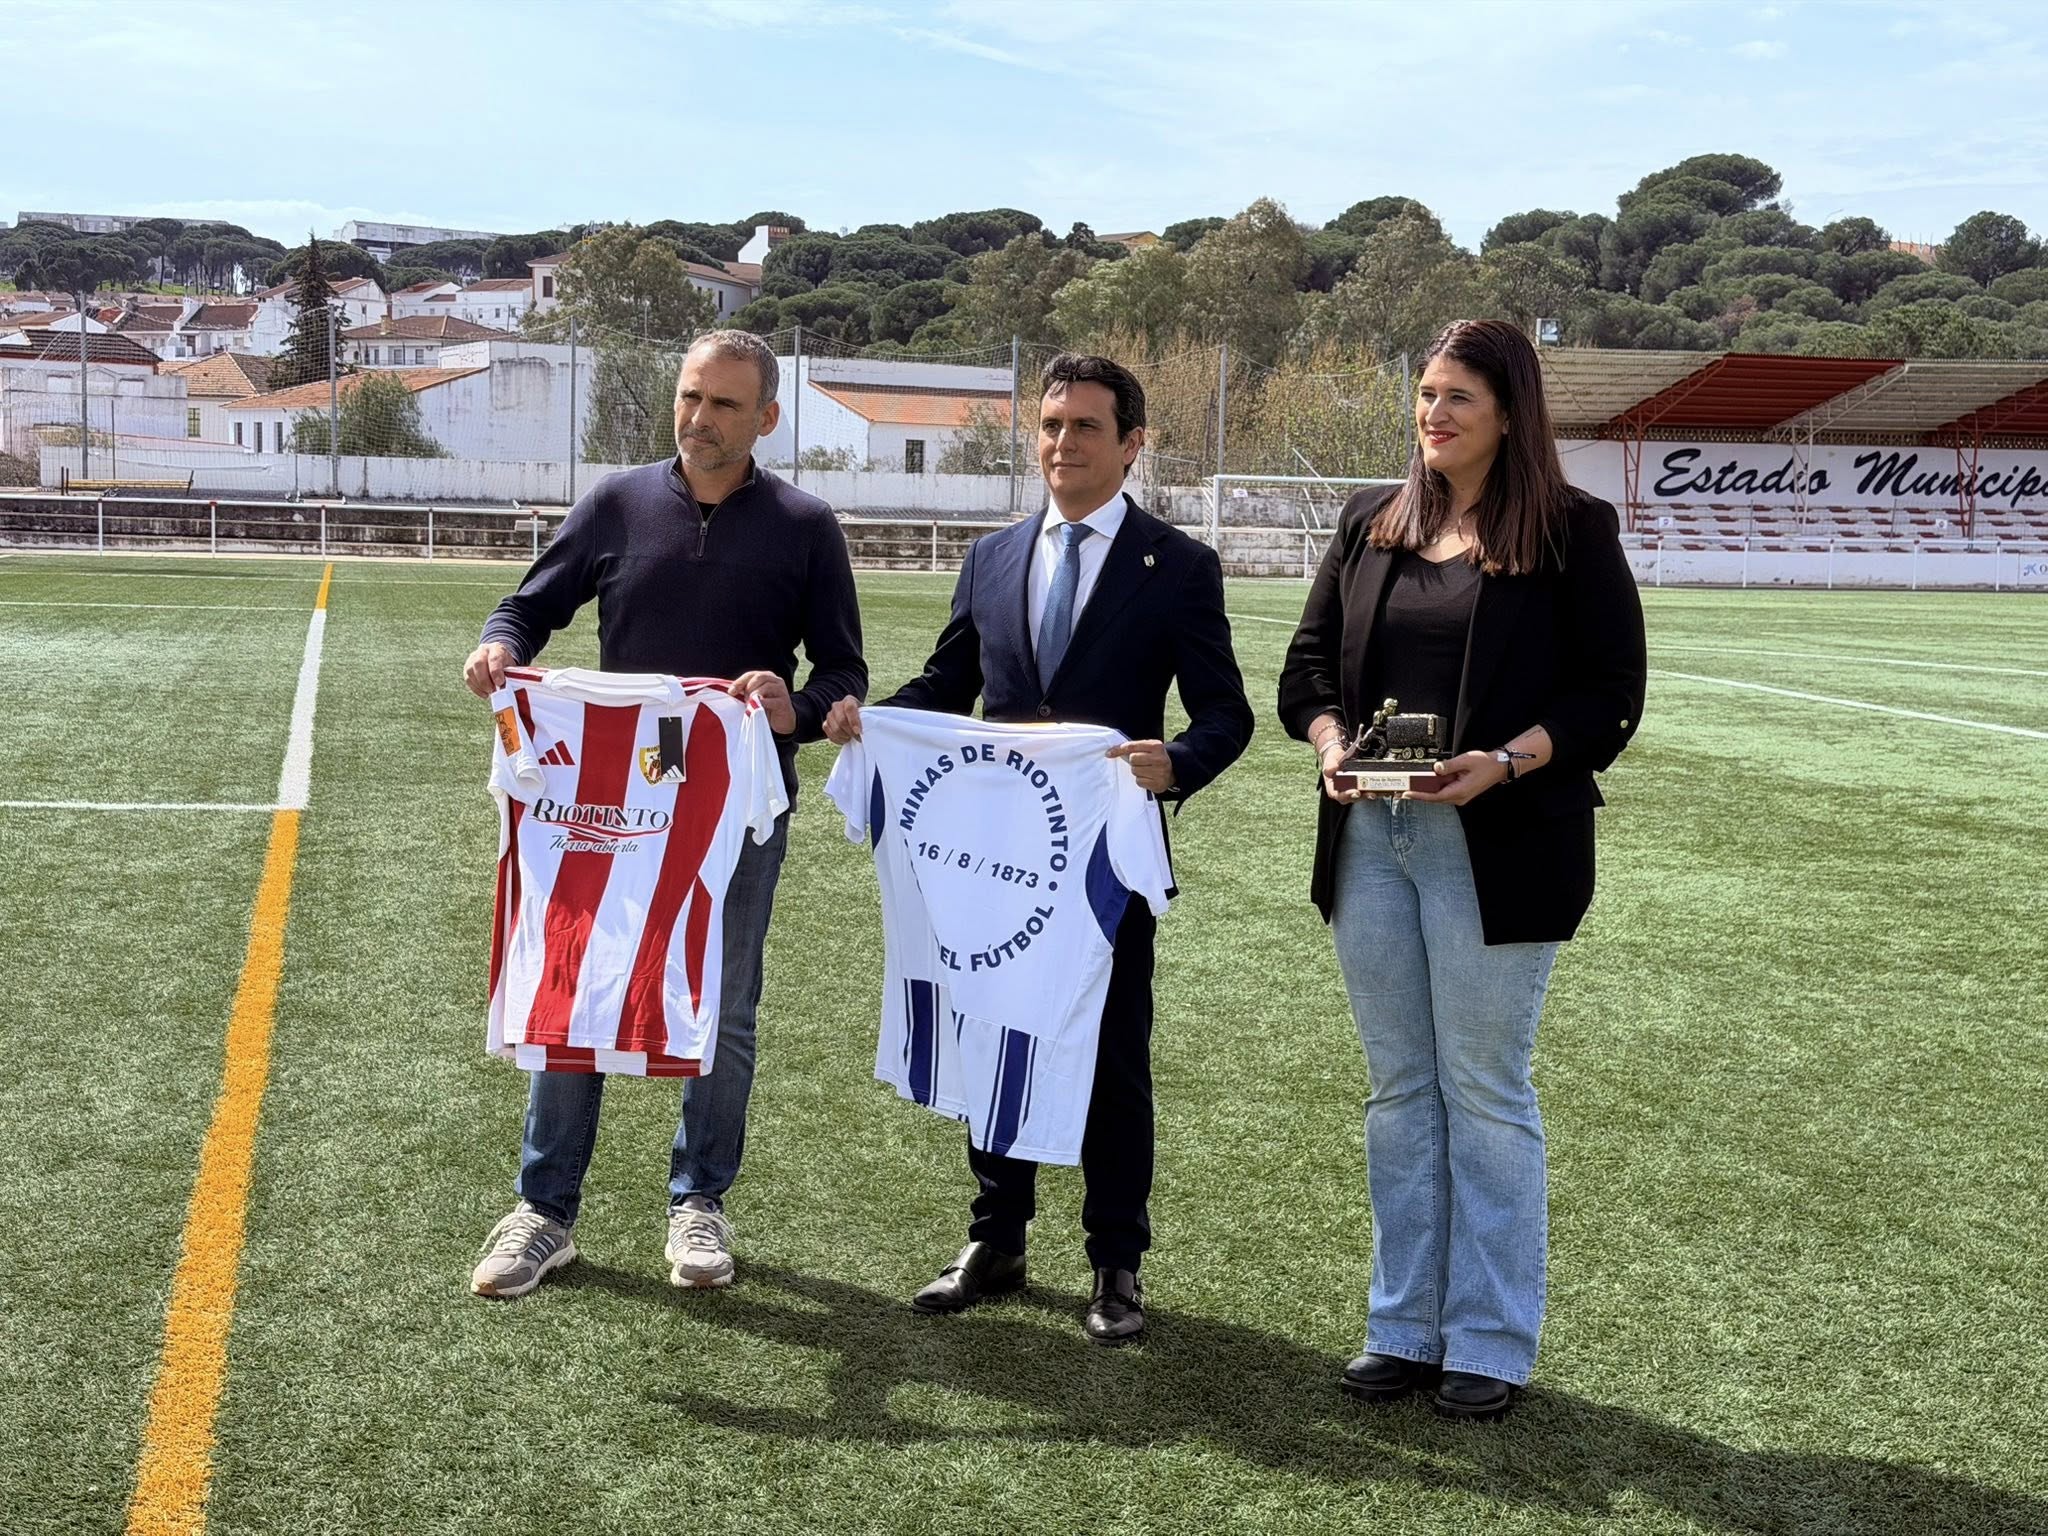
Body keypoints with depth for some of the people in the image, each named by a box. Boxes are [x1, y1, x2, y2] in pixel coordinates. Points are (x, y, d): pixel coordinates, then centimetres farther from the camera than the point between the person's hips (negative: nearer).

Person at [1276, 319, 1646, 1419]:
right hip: (1369, 839, 5)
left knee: (1485, 1091, 3)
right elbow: (1309, 658, 13)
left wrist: (1506, 761, -20)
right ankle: (1404, 1328, 22)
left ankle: (1490, 1344, 15)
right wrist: (1329, 740, -7)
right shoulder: (1372, 525, 12)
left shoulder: (1572, 533, -3)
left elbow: (1610, 691, -6)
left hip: (1497, 846, -5)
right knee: (1399, 1090, 12)